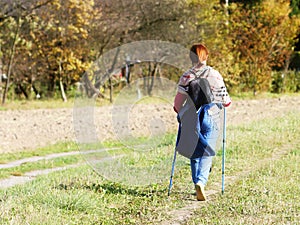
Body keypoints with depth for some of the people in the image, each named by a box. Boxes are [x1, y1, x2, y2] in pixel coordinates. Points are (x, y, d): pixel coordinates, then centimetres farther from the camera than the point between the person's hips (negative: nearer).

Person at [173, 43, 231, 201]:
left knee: (194, 153, 14)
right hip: (211, 118, -1)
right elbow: (225, 100, 0)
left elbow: (178, 102, -2)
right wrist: (226, 102, 23)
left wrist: (179, 112, 19)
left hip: (191, 118, 1)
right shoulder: (214, 75, -3)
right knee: (206, 153, 1)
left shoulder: (186, 76, -1)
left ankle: (197, 182, 16)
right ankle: (201, 181, -21)